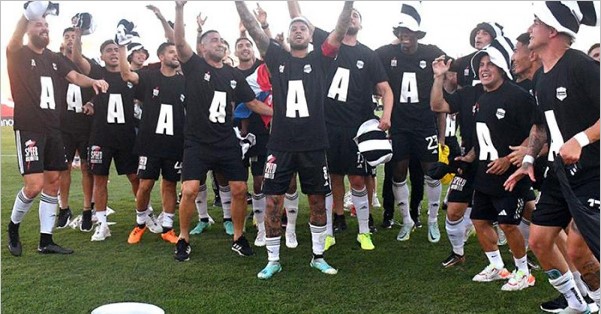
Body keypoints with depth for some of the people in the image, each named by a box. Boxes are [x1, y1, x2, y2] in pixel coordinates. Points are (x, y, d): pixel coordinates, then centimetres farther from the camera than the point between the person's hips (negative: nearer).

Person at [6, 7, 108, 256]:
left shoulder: (54, 58, 14)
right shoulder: (19, 55, -3)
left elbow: (76, 77, 2)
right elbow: (14, 41, -26)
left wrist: (94, 82, -21)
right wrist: (28, 14, -46)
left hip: (52, 129, 6)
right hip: (28, 130, -6)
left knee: (52, 183, 6)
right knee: (34, 185, -12)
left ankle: (46, 240, 15)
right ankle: (13, 227, 16)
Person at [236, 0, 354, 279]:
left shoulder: (319, 59, 6)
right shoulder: (277, 58, 7)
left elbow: (339, 32, -6)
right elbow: (253, 29, 0)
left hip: (313, 145, 0)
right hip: (281, 144, 0)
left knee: (318, 202, 9)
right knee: (273, 202, 1)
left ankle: (318, 256, 26)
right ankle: (273, 260, 17)